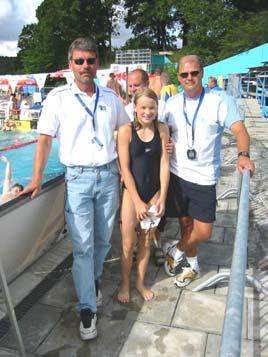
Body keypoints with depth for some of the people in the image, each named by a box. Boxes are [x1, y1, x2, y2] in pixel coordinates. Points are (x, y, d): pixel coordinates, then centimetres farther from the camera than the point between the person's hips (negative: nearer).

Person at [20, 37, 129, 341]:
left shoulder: (110, 97, 7)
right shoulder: (58, 97, -2)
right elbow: (45, 139, -4)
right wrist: (36, 178, -12)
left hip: (108, 175, 4)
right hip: (78, 178, -3)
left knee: (103, 240, 14)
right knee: (82, 245, -2)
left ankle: (93, 280, 39)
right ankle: (87, 308, 11)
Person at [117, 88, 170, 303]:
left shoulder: (162, 129, -3)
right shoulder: (126, 131, -11)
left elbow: (164, 163, -3)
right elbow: (124, 169, -11)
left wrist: (162, 198, -6)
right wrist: (138, 201, -11)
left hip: (155, 192, 3)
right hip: (132, 192, -3)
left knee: (146, 241, 15)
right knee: (128, 244, 5)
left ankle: (140, 281, 34)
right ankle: (125, 283, 28)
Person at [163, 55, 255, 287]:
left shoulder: (221, 101, -7)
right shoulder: (172, 103, 6)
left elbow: (239, 129, -16)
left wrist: (243, 154, -35)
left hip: (204, 178, -3)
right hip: (176, 174, 3)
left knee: (204, 232, -3)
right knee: (186, 223, 15)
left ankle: (177, 251, 27)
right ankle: (192, 264, 38)